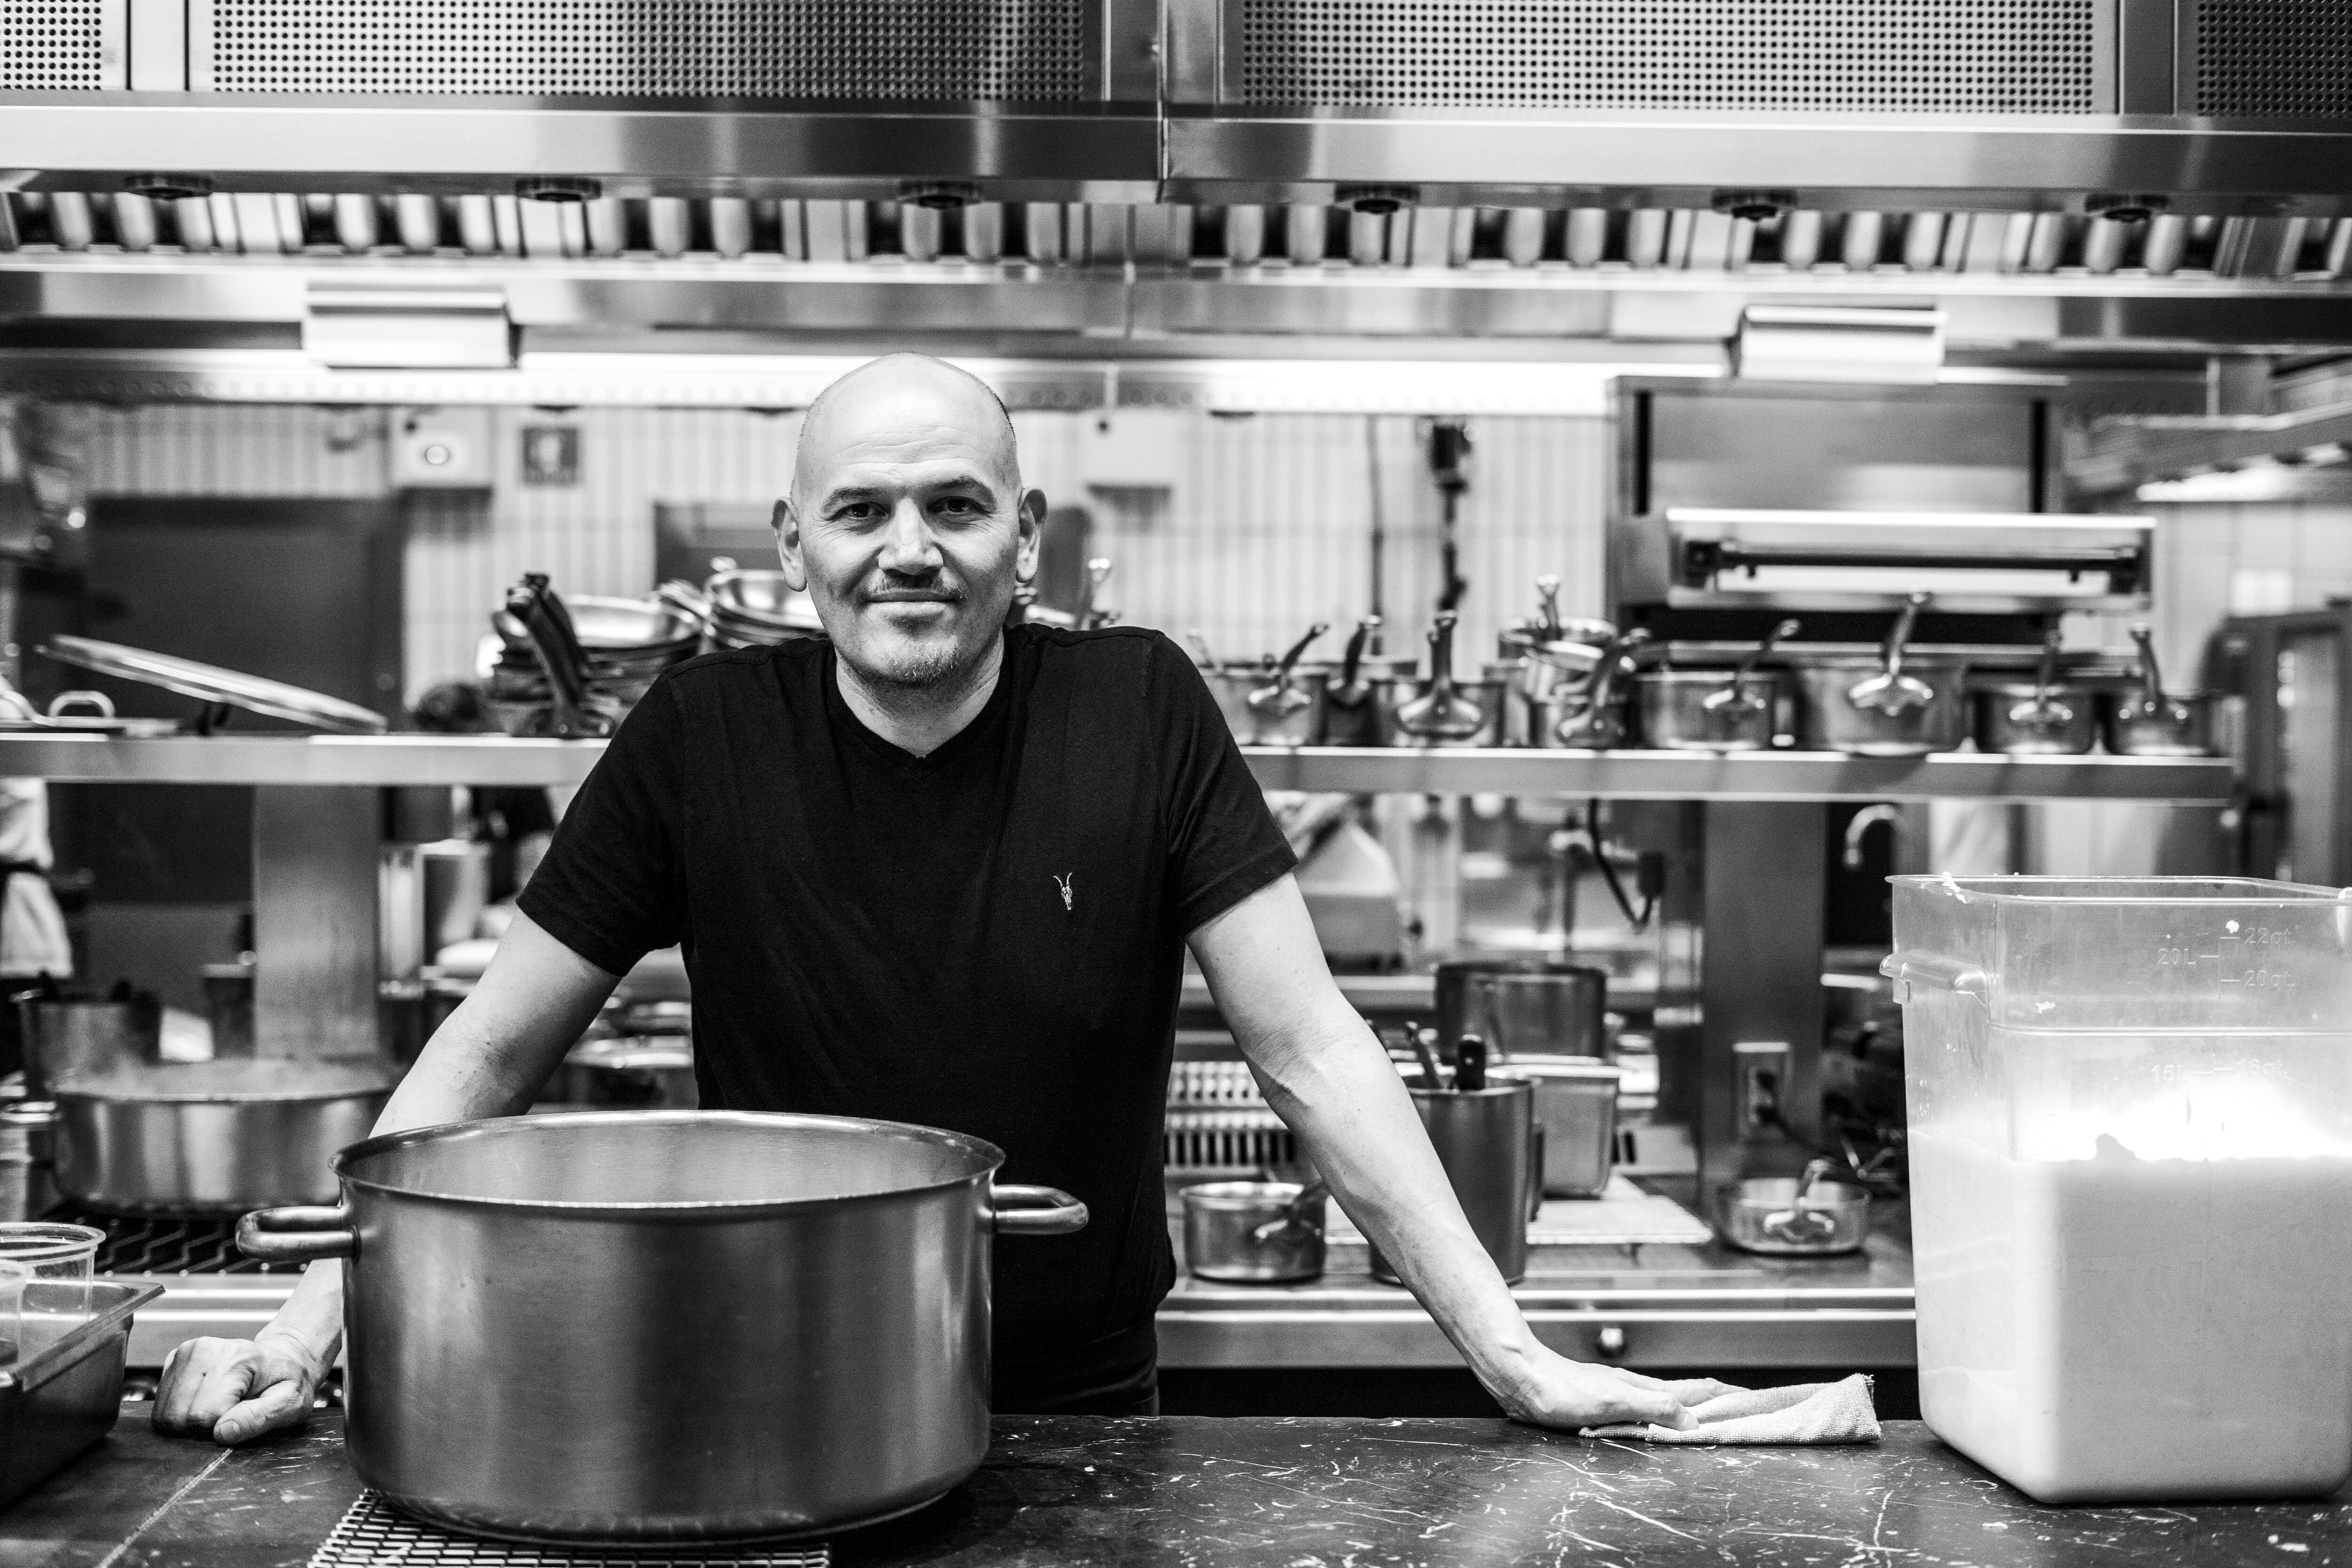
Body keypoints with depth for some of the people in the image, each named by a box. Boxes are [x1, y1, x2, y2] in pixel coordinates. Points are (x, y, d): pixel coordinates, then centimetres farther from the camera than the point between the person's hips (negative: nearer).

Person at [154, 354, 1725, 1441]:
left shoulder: (1141, 710, -12)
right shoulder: (705, 734, -10)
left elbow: (1311, 1049, -12)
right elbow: (492, 1051, -4)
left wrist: (1513, 1351, -17)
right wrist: (314, 1317, -12)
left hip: (1085, 1415, 0)